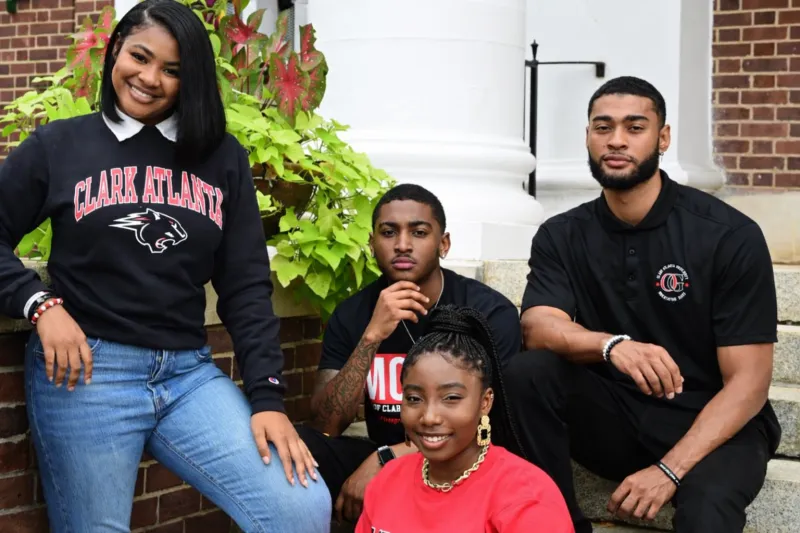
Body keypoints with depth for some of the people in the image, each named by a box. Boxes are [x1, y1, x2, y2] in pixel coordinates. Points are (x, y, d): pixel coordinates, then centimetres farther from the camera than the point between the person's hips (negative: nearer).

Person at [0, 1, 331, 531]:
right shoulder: (58, 146, 4)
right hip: (84, 373, -2)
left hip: (189, 373, 2)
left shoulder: (222, 158, 8)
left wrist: (267, 396, -1)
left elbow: (246, 285, 6)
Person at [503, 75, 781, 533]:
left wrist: (669, 469, -25)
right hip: (614, 420, 5)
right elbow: (539, 329, -15)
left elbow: (748, 382, -13)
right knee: (527, 372, -23)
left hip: (711, 428, -5)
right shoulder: (562, 236, 2)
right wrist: (613, 346, -37)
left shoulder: (730, 235, -10)